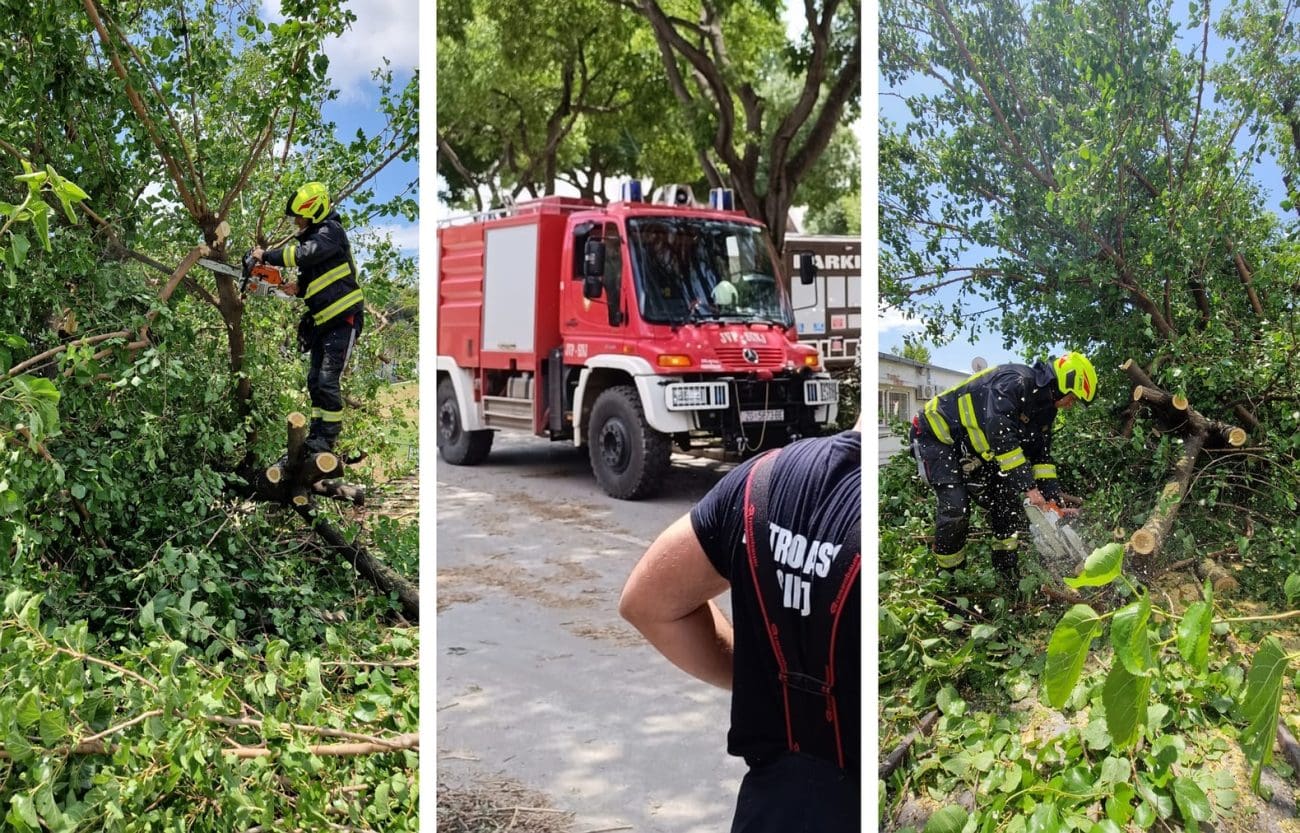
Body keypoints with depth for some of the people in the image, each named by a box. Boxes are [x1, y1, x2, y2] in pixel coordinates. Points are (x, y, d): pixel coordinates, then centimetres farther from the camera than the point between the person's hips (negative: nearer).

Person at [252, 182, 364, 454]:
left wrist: (267, 255, -19)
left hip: (344, 319, -10)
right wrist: (299, 288, 4)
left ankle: (327, 440, -7)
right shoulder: (312, 235, 18)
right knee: (315, 381, 9)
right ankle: (315, 437, 14)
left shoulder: (330, 231, -10)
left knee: (328, 381, -12)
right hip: (323, 322, 10)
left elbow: (306, 254, -29)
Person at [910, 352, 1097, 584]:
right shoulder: (1015, 382, -29)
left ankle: (1009, 578, 11)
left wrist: (1053, 502, -9)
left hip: (972, 451, 10)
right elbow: (1000, 434, -38)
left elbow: (1041, 456, 3)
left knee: (1008, 504, 3)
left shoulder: (1045, 408, 2)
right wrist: (1029, 487, -37)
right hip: (938, 433, -10)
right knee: (954, 507, -22)